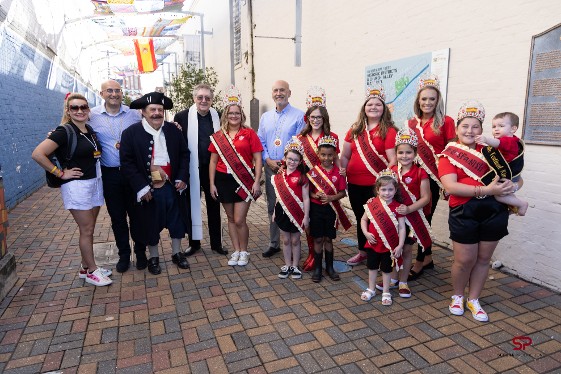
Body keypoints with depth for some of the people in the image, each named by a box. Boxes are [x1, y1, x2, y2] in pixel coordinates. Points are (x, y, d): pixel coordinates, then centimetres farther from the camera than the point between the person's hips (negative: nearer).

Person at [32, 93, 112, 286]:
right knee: (86, 230, 0)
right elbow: (37, 154, -18)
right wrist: (61, 173, -14)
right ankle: (92, 271, 13)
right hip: (77, 186, -7)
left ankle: (85, 267, 27)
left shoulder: (90, 130, 9)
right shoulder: (64, 132, -12)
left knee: (89, 229, 14)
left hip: (95, 183, 7)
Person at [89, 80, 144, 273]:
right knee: (117, 217, 11)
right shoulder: (92, 115, -1)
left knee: (136, 213, 9)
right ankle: (123, 254, 28)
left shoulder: (134, 113, 0)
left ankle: (140, 252, 25)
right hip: (110, 174, 1)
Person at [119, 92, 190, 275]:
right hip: (148, 190, -3)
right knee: (150, 225, 12)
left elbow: (184, 154, 8)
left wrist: (182, 178, -3)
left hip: (173, 187, 3)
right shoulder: (131, 133, -8)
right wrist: (141, 187, -15)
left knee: (177, 222, 14)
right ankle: (153, 258, 32)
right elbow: (127, 163, -10)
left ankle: (177, 253, 34)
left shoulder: (174, 130, 3)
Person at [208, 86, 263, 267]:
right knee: (231, 218, 12)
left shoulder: (249, 133, -2)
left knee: (239, 220, -3)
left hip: (244, 181, -3)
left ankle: (244, 252, 19)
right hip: (223, 180, 3)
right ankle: (236, 251, 27)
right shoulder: (218, 136, 6)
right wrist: (212, 184, 4)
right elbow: (213, 161, 9)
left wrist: (257, 182, -9)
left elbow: (257, 159, -3)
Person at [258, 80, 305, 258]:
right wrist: (268, 160, -5)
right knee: (272, 207, 12)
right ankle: (274, 244, 25)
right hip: (270, 168, 5)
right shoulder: (265, 117, 14)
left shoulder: (299, 116, -3)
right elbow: (260, 142, 11)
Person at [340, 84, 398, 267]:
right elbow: (345, 156, 15)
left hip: (376, 184, -5)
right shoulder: (355, 129, 11)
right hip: (354, 183, 5)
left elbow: (393, 159, -11)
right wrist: (342, 172, 3)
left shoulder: (389, 130, -3)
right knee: (360, 218, 17)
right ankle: (362, 251, 34)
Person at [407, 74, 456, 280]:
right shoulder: (411, 123, 10)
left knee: (423, 218, 1)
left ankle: (419, 262, 17)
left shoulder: (445, 122, -3)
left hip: (432, 178, -5)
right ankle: (427, 257, 30)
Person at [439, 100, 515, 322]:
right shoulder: (449, 155, 0)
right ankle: (457, 297, 29)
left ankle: (474, 300, 30)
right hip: (464, 212, -3)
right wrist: (486, 190, -21)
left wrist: (512, 185, -10)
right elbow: (450, 187, -14)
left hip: (494, 211, 3)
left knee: (483, 258, 12)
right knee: (465, 260, 3)